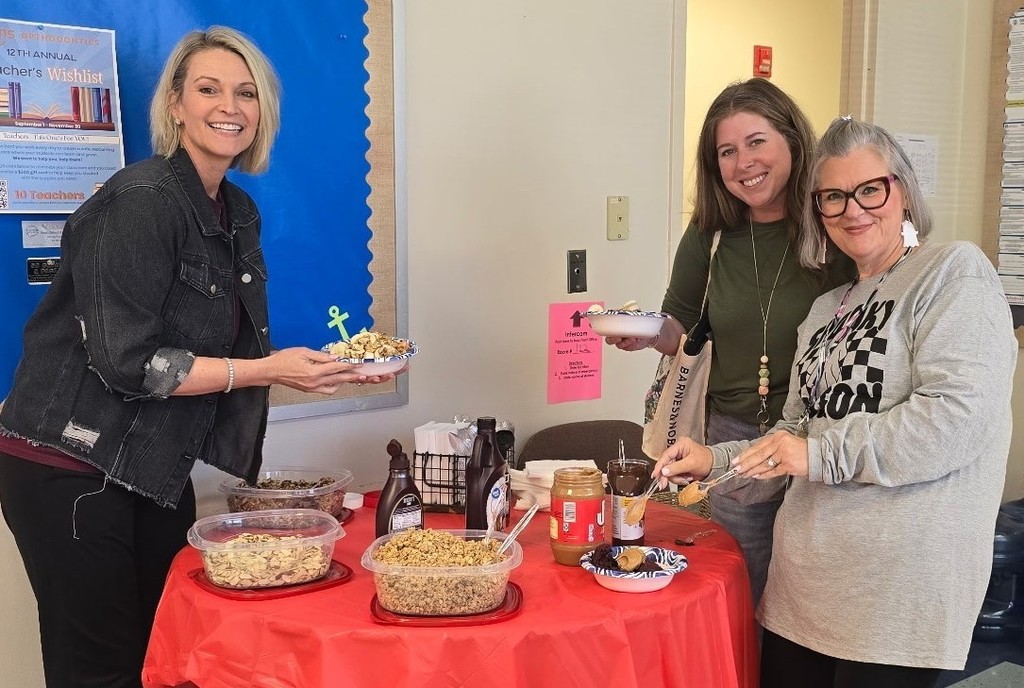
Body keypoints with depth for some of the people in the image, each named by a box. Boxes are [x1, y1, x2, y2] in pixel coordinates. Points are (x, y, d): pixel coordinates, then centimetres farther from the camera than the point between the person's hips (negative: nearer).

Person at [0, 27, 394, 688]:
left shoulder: (240, 213, 7)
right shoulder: (140, 202, -18)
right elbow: (126, 362, -22)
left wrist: (327, 367, -1)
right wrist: (268, 370, -20)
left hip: (155, 472, 8)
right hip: (69, 468, -8)